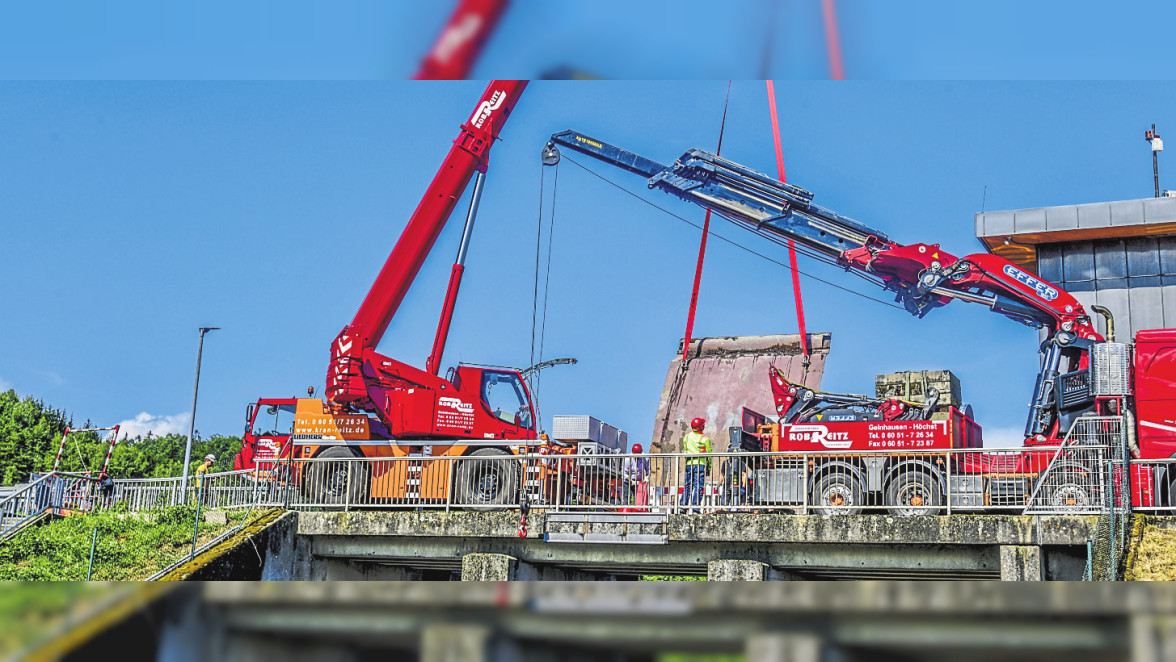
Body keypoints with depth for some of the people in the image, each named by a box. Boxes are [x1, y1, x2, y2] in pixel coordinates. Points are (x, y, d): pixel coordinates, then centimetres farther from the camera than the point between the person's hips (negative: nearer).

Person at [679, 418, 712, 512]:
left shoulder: (687, 436, 9)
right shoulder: (705, 439, -4)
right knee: (698, 486, -2)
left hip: (689, 463, 4)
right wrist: (709, 468, 7)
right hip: (700, 463, -4)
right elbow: (709, 454, -1)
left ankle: (682, 505, 5)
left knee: (688, 486, 12)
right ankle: (694, 507, -8)